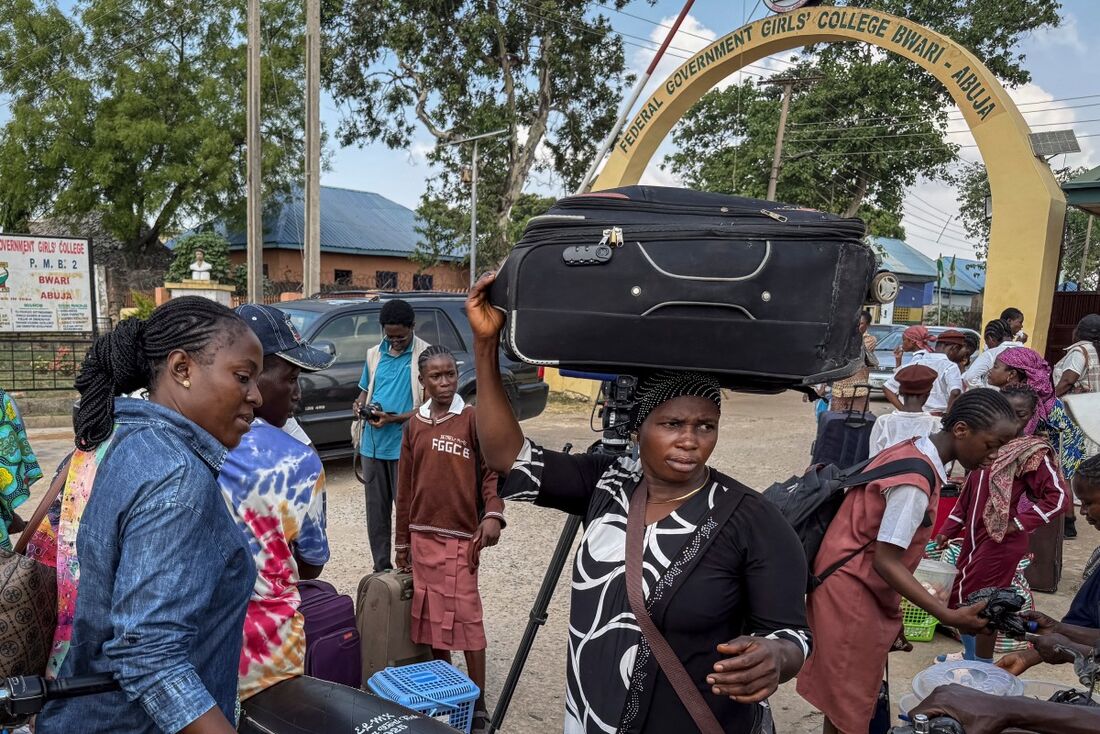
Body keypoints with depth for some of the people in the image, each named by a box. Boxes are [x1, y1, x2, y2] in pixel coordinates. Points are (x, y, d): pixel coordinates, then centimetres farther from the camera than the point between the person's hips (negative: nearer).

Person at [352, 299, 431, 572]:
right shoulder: (374, 354, 11)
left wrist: (393, 418, -20)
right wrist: (360, 404, -1)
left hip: (406, 446, -5)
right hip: (373, 444, 6)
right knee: (376, 509, 12)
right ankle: (381, 568, 24)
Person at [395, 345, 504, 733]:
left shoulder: (472, 418, -5)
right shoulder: (414, 425, 7)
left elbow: (491, 470, -7)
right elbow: (405, 487, 10)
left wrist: (493, 515, -23)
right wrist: (402, 540, 13)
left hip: (460, 534, -4)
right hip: (422, 534, 5)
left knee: (466, 615, -3)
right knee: (430, 612, 12)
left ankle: (478, 702, 8)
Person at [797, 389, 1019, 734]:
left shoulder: (913, 452, 6)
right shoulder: (917, 480, -23)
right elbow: (886, 562, -22)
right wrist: (948, 615, -20)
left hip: (859, 588, 9)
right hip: (851, 592, -9)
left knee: (843, 700, 19)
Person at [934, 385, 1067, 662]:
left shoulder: (1033, 452, -13)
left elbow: (1059, 497, -18)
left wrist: (1019, 523, -18)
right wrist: (948, 530, 13)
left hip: (1001, 542, -7)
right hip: (974, 536, 7)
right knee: (959, 598, 15)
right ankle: (970, 657, 35)